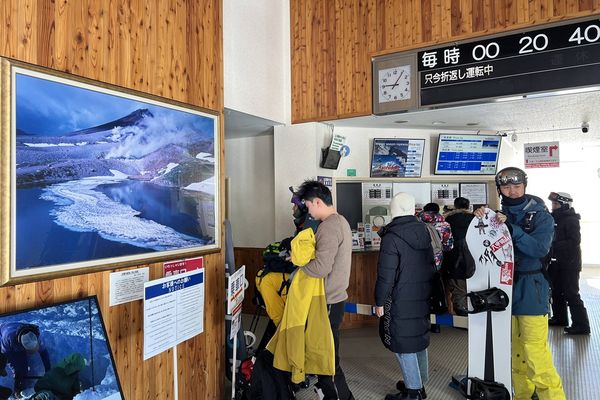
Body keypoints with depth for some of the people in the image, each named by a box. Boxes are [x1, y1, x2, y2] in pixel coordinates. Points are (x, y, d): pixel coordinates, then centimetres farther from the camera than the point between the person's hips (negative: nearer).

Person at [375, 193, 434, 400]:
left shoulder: (391, 237, -18)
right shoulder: (424, 231, 5)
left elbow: (385, 275, -18)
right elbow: (431, 265, 13)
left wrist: (379, 301, -8)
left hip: (400, 301, -8)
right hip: (423, 298, 8)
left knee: (403, 343, 4)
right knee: (419, 338, 19)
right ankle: (420, 383, 33)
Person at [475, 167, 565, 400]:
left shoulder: (540, 216, -4)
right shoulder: (497, 216, 7)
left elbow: (540, 249, -18)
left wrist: (510, 228, -27)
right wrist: (477, 221, -12)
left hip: (530, 289, -4)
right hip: (504, 287, 4)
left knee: (535, 350, -7)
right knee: (515, 348, 14)